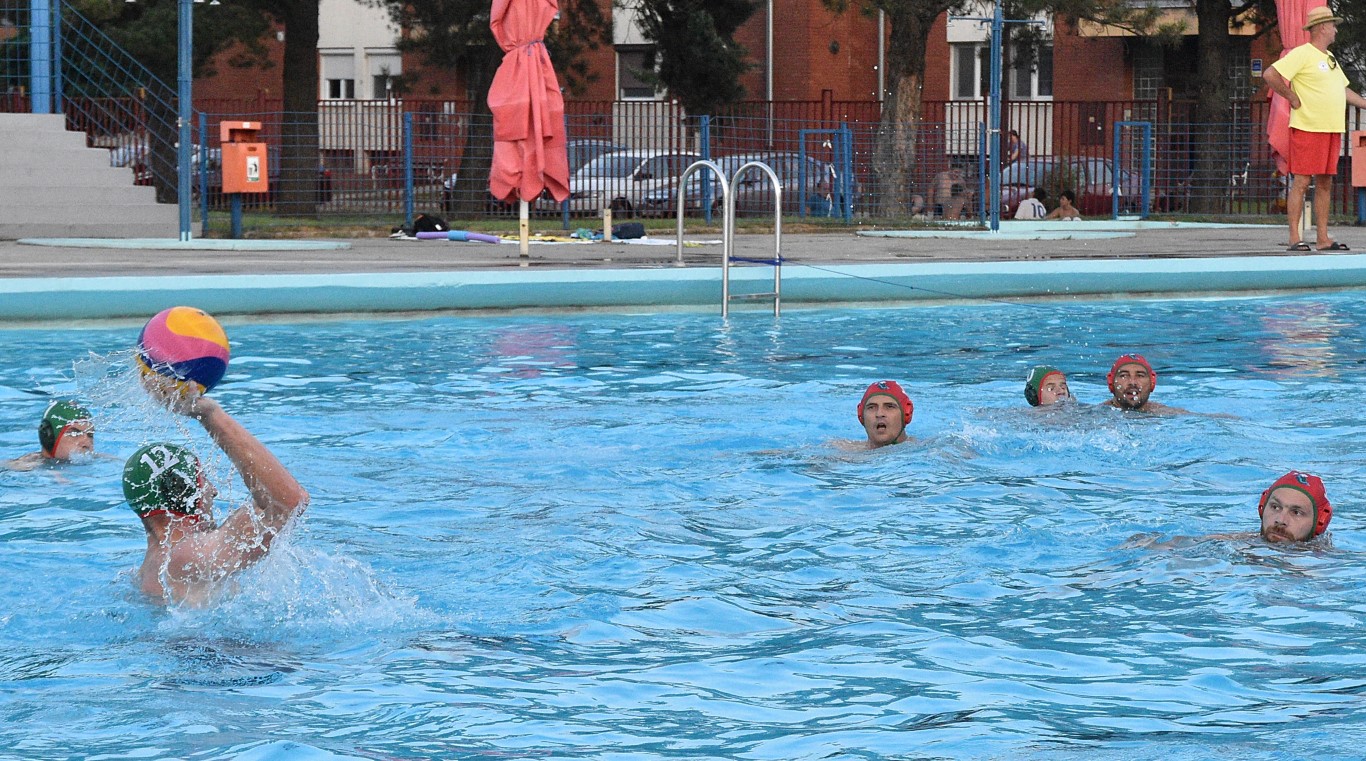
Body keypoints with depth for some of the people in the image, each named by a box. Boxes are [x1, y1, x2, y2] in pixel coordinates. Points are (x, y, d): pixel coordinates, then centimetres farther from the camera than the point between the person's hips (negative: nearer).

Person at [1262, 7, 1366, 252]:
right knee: (1302, 182, -7)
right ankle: (1294, 239, -6)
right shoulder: (1302, 54, -8)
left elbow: (1344, 90, 30)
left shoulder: (1330, 59, 20)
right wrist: (1292, 98, -13)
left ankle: (1323, 239, 11)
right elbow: (1270, 75, -17)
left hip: (1332, 130, 9)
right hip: (1308, 128, -9)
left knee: (1325, 183, 8)